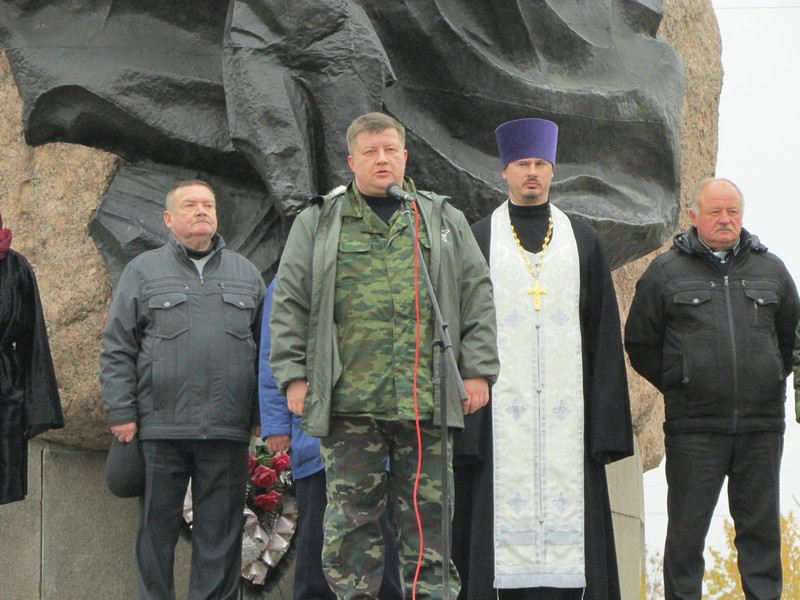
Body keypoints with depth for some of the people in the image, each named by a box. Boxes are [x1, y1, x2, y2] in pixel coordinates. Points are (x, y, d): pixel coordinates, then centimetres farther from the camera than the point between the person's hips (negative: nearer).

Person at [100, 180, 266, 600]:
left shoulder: (245, 274, 15)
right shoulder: (143, 271, 8)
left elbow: (265, 349, 15)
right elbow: (116, 351, 4)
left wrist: (263, 414, 8)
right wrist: (122, 414, -3)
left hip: (228, 429, 2)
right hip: (161, 427, -2)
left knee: (221, 530, 4)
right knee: (157, 528, 4)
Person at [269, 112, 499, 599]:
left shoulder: (445, 221, 15)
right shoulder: (318, 224, 11)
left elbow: (477, 299, 12)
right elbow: (289, 305, 8)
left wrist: (478, 370, 4)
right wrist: (293, 375, -1)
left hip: (427, 399, 1)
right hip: (348, 399, -1)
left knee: (429, 514, 2)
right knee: (352, 515, 2)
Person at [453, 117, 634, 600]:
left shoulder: (583, 241, 12)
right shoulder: (478, 242, 8)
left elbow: (605, 332, 9)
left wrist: (606, 423, 3)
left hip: (567, 409, 1)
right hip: (500, 410, -1)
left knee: (569, 503, -3)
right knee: (502, 507, -5)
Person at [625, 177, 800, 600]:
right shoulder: (665, 272, 4)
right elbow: (640, 344, 8)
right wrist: (677, 386, 5)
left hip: (762, 424, 2)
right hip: (694, 427, -2)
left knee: (760, 522, 7)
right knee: (687, 525, 2)